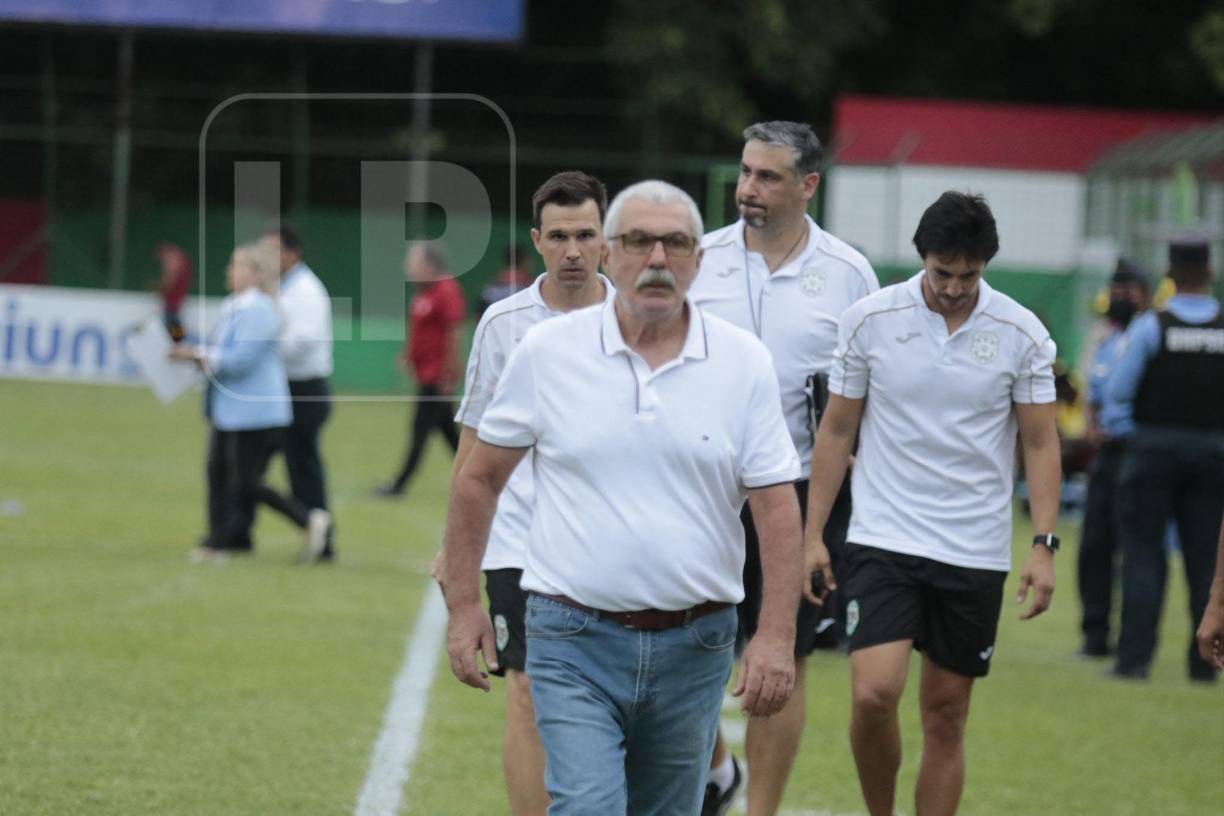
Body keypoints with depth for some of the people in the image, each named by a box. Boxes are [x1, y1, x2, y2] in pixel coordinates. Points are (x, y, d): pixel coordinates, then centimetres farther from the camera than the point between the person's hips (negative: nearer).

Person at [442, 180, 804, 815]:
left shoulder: (744, 363, 0)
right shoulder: (547, 351, -1)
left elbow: (776, 504, -1)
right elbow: (480, 478, 8)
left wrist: (777, 634, -10)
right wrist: (462, 604, 5)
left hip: (693, 646, 2)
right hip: (576, 639, -2)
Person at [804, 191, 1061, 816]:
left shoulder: (1021, 334, -2)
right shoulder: (870, 319, -2)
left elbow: (1040, 443, 3)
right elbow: (837, 430, 6)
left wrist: (1044, 545, -7)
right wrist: (813, 534, 3)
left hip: (975, 553, 1)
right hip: (882, 540, -1)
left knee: (946, 717, 5)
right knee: (874, 694, -16)